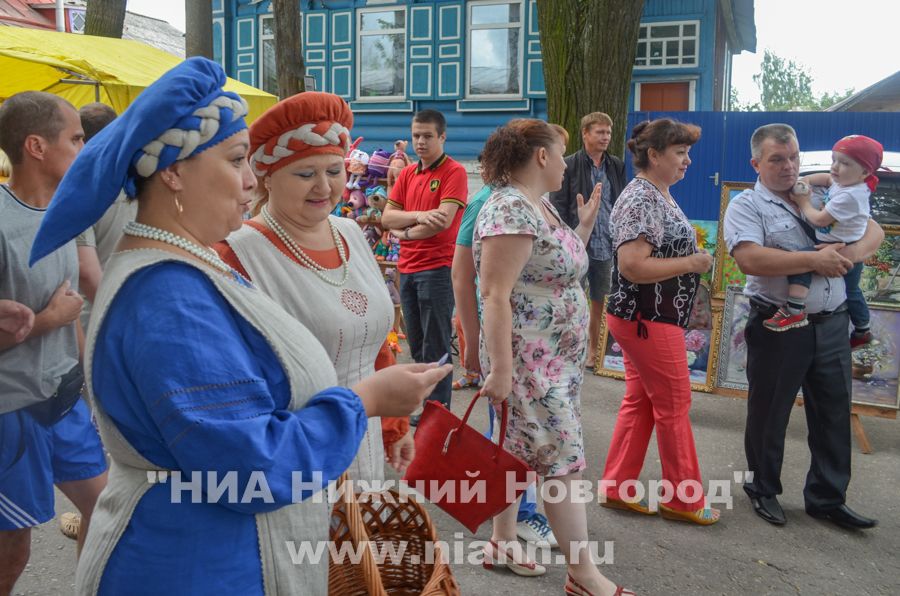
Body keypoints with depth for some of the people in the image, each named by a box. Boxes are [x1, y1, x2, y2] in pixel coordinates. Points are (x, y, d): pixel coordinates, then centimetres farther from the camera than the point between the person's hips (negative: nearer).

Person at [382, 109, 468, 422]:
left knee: (435, 346, -1)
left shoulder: (454, 172, -7)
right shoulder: (407, 173, 13)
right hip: (407, 268, 7)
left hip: (437, 268, -7)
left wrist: (404, 233, -6)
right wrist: (418, 215, -15)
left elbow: (443, 220, -18)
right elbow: (387, 217, 4)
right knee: (417, 345, 14)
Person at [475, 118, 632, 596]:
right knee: (564, 458, -3)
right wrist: (500, 370, -25)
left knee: (521, 451, 16)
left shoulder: (542, 207, 12)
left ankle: (502, 543, 30)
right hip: (527, 361, -10)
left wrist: (585, 224, 17)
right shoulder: (509, 210, -19)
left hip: (555, 358, 10)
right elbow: (495, 295, -24)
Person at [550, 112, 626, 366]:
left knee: (600, 302, 12)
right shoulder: (568, 166, -4)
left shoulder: (617, 166, 11)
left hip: (606, 247, 5)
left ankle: (594, 349, 25)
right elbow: (557, 207, -6)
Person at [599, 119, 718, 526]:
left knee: (640, 401, 14)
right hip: (647, 319, -10)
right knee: (674, 404, 2)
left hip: (650, 318, 10)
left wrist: (693, 254, 8)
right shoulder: (641, 200, -20)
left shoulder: (659, 195, 12)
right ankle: (682, 499, 18)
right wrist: (692, 263, -19)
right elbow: (632, 266, -28)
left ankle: (617, 489, 24)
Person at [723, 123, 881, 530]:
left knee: (834, 413, 13)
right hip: (778, 327, -5)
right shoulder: (746, 206, -6)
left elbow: (874, 231, 11)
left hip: (832, 324, 6)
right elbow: (750, 259, -23)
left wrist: (849, 254, -11)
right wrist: (814, 260, -21)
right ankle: (763, 490, 30)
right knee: (769, 414, 10)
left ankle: (827, 499, 28)